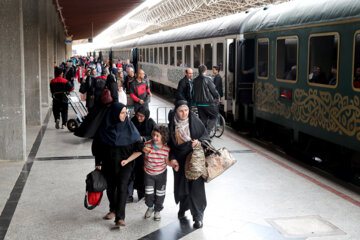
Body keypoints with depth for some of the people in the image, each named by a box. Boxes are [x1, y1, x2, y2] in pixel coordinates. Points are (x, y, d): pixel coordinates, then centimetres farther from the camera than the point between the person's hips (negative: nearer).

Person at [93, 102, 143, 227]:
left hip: (124, 164, -2)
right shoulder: (105, 127, -4)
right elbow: (98, 146, 7)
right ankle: (113, 210, 36)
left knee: (121, 187, -14)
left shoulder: (129, 127, -7)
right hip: (108, 164, 2)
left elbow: (139, 148, -4)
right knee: (110, 187, 13)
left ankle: (120, 218, -13)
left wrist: (127, 160, -13)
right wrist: (98, 164, 6)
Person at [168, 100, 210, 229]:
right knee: (181, 184, 13)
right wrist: (172, 158, -6)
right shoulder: (172, 124, -2)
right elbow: (170, 143, 6)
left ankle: (198, 216, 3)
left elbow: (205, 135, 1)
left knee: (196, 186, -5)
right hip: (179, 160, 3)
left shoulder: (195, 121, -8)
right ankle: (183, 207, 41)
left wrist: (199, 141, -20)